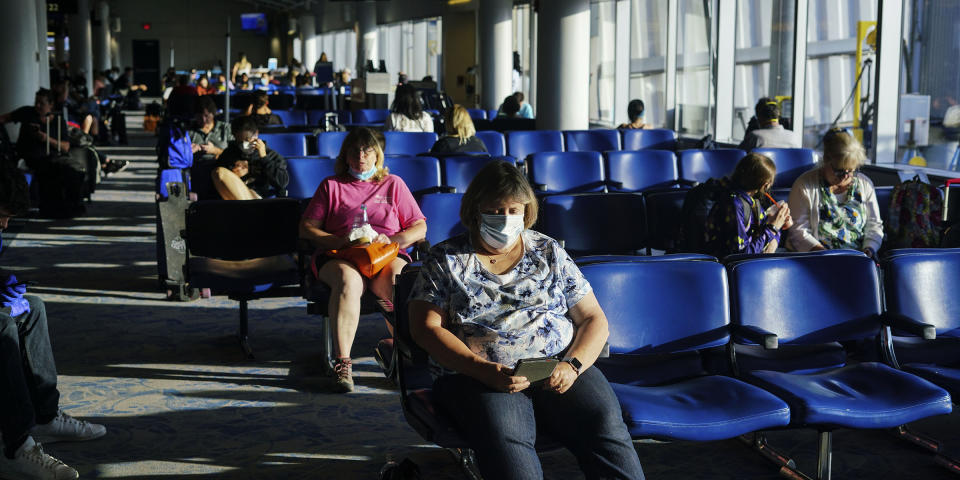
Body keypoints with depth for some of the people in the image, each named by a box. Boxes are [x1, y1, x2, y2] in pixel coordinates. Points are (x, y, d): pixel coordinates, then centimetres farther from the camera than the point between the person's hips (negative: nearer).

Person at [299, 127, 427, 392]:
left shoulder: (393, 184, 23)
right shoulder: (331, 185, 22)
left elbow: (420, 228, 16)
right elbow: (306, 228, 12)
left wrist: (392, 239, -5)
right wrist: (341, 242, -7)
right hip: (339, 256, -1)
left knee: (398, 282, -37)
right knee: (348, 280, -38)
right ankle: (342, 363, -43)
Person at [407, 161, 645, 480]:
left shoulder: (549, 252, 18)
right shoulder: (445, 259, 12)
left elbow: (593, 319, 15)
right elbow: (426, 328, 1)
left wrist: (573, 366, -7)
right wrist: (483, 370, -14)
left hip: (559, 368, 2)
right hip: (474, 377, -2)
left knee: (605, 425, -29)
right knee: (504, 437, -36)